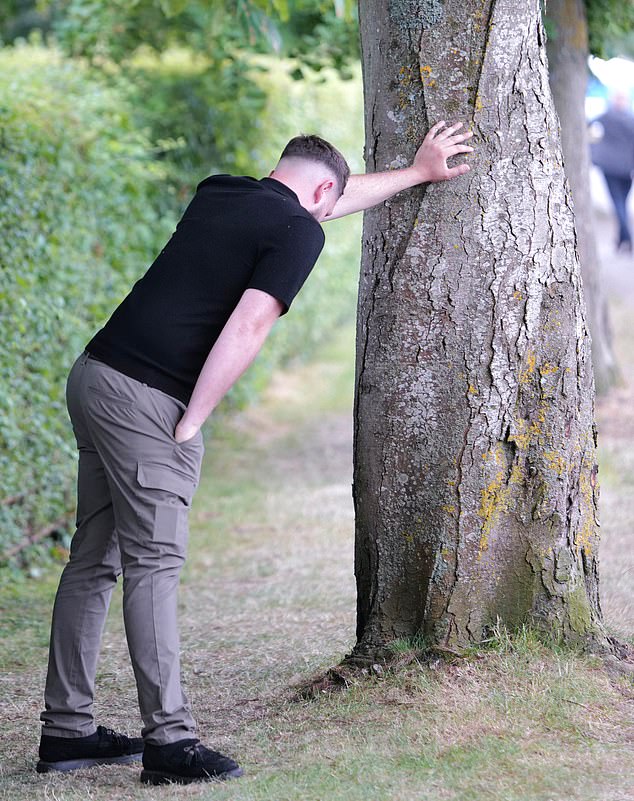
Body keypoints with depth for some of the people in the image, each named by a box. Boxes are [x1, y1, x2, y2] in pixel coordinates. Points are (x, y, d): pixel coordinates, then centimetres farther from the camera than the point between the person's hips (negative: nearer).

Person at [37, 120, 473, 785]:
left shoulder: (219, 193, 19)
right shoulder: (299, 231, -4)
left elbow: (344, 195, 34)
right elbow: (245, 328, -15)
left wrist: (417, 172, 43)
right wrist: (189, 424, -11)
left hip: (94, 375, 9)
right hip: (147, 399, -8)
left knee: (94, 561, 11)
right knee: (154, 566, -8)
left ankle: (66, 730, 15)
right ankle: (168, 741, -8)